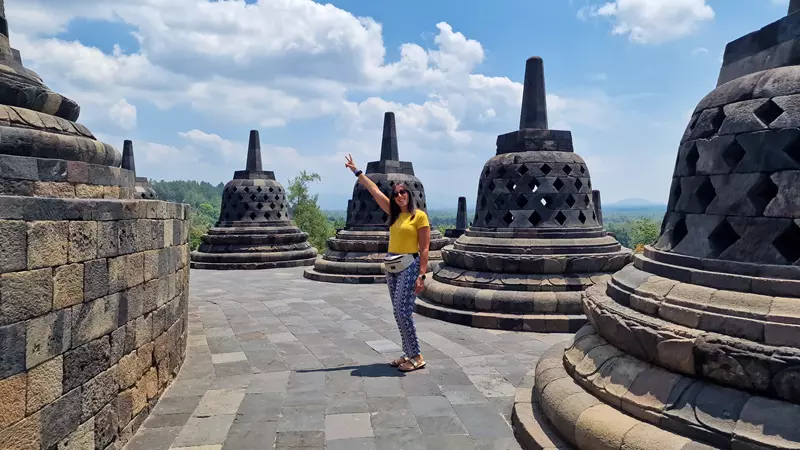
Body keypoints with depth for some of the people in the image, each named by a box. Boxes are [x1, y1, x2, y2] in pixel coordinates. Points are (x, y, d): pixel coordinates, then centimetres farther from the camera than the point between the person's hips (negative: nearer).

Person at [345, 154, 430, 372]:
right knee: (398, 312, 8)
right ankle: (408, 354, 15)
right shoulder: (394, 214, 10)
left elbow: (424, 248, -10)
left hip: (410, 265, -7)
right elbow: (374, 190, 15)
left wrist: (422, 275, -16)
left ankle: (417, 357, -2)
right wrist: (356, 171, 18)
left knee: (404, 311, -11)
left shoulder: (420, 216, -7)